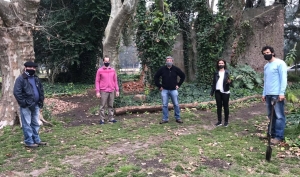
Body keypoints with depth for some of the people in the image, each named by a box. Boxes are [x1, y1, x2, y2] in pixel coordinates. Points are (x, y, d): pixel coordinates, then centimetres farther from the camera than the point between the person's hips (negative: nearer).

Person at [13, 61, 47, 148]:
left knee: (35, 124, 15)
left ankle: (36, 140, 25)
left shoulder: (36, 78, 13)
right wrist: (24, 103, -18)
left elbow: (41, 90, 20)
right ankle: (29, 142, 8)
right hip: (26, 106, -7)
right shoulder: (20, 79, -9)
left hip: (35, 105, 7)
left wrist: (41, 100, 8)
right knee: (27, 124, 0)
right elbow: (16, 92, -15)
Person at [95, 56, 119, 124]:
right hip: (103, 91, -3)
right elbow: (97, 81, -1)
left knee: (111, 105, 8)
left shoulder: (113, 70, 9)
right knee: (102, 106, 0)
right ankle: (102, 119, 5)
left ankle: (111, 118, 14)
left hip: (112, 91, 3)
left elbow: (115, 80, 12)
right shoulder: (100, 70, 0)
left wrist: (117, 90, 8)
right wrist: (97, 91, -7)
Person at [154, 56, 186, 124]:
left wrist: (178, 84, 4)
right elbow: (156, 77, 7)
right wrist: (159, 86, 2)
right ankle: (165, 119, 13)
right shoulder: (162, 69, -2)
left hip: (173, 90, 0)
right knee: (164, 105, 3)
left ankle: (178, 118, 16)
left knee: (176, 104, 4)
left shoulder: (176, 69, -2)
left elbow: (183, 76, 9)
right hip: (164, 90, 0)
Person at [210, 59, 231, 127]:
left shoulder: (227, 72, 1)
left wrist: (229, 82, -27)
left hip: (225, 92, -3)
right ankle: (219, 121, 17)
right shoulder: (216, 73, 8)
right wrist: (212, 92, 6)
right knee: (218, 107, 8)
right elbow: (213, 83, 9)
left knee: (225, 106, 5)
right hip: (217, 92, 3)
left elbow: (229, 81, -2)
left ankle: (226, 121, 15)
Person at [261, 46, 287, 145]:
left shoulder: (280, 63, -2)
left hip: (277, 94, -7)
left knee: (279, 116, -4)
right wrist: (264, 93, 16)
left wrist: (282, 93, -17)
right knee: (271, 115, 10)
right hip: (268, 94, 8)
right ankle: (272, 134, 16)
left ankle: (279, 136, -2)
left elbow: (283, 78, -9)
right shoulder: (266, 66, 20)